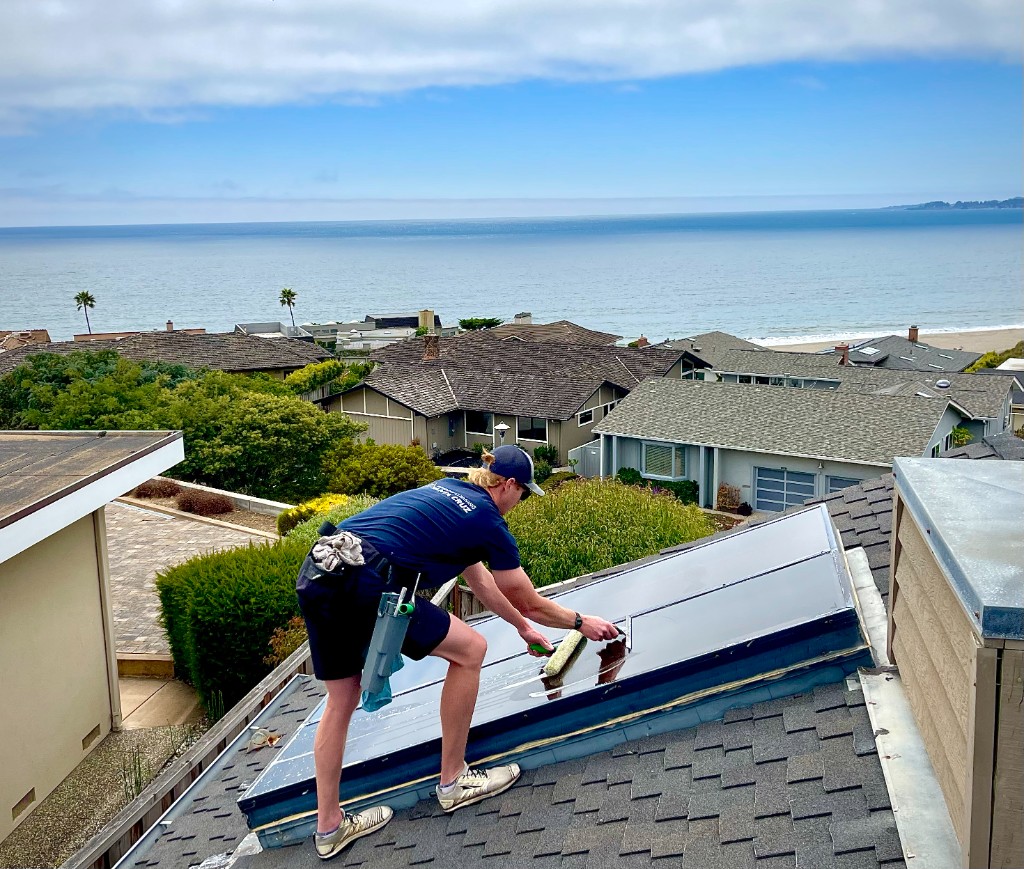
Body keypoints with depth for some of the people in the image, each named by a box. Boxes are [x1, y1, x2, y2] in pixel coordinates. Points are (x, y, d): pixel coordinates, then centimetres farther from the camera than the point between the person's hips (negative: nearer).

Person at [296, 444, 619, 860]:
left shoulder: (447, 491, 26)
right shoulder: (487, 521, 4)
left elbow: (479, 580, 36)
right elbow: (529, 603, 15)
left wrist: (522, 627, 46)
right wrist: (582, 623, 32)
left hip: (314, 577, 9)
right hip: (363, 583, -9)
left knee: (341, 701, 21)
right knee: (469, 649, 8)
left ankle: (329, 827, 30)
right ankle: (453, 782, 20)